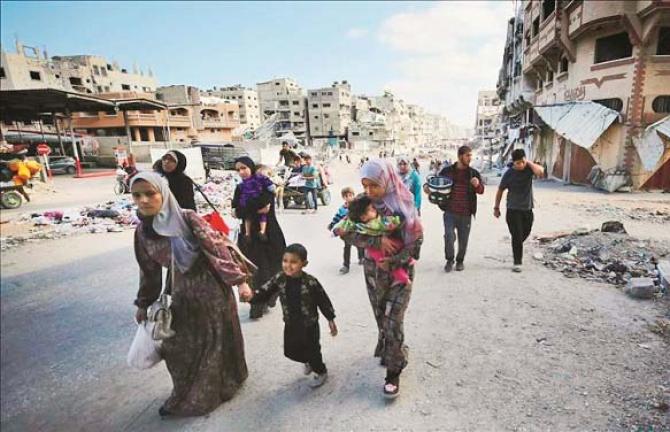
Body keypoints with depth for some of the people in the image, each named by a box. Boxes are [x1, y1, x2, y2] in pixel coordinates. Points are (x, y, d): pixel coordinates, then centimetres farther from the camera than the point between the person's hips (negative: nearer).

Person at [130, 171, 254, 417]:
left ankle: (222, 383, 39)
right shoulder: (142, 231, -1)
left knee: (217, 339, 12)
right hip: (183, 291, 5)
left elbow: (218, 248, -20)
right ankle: (189, 395, 41)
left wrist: (240, 280, -24)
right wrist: (143, 304, 18)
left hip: (211, 286, -5)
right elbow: (149, 270, 10)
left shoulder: (187, 219, -18)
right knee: (180, 346, 15)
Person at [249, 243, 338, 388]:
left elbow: (323, 301, -12)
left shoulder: (311, 282, -23)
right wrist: (251, 296, -36)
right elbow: (264, 292, -15)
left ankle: (321, 372, 44)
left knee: (312, 350, 12)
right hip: (290, 324, 5)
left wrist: (331, 319, -4)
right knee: (290, 351, 18)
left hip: (309, 324, -5)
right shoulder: (279, 279, -13)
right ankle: (309, 362, 51)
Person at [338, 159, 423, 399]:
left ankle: (393, 372, 16)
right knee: (381, 319, 17)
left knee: (393, 322, -4)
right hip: (373, 271, 3)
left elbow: (416, 239, -13)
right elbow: (345, 232, -16)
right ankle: (391, 351, 44)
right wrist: (376, 240, -26)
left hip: (400, 271, -3)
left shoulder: (403, 204, -17)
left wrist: (393, 261, -18)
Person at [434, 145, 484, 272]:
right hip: (450, 212, -1)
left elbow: (481, 190, 3)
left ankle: (460, 261, 31)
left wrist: (477, 185, -19)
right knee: (449, 236, -11)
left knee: (463, 239, 9)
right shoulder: (447, 171, 3)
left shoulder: (474, 173, 6)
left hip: (466, 214, 2)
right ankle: (449, 260, 12)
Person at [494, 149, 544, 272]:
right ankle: (517, 262, 3)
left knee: (525, 234, 17)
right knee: (517, 236, -6)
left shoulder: (529, 168, -4)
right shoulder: (509, 174, -10)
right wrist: (496, 207, 2)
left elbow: (540, 172, -27)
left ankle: (517, 249, 45)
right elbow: (500, 190, 0)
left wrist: (529, 163, -20)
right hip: (513, 210, -3)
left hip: (528, 209, 3)